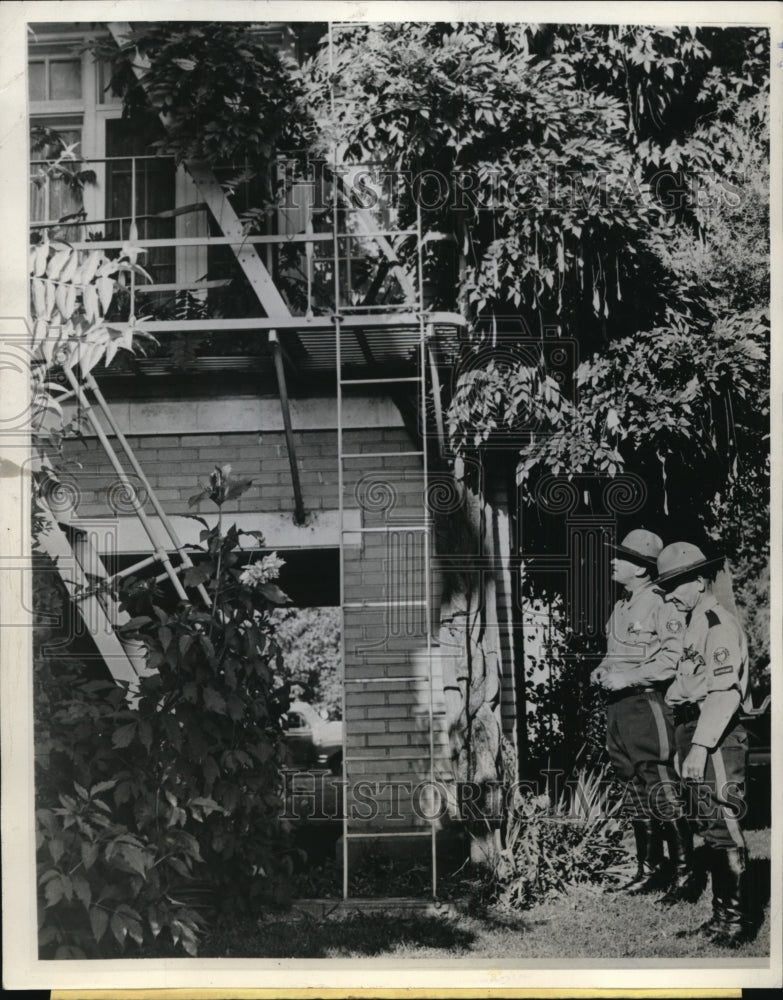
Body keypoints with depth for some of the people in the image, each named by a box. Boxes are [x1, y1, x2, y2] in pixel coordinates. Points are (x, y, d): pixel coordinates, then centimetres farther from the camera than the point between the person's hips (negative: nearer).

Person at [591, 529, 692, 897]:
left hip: (647, 705, -9)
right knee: (636, 796, 12)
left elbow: (674, 659, -19)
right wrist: (603, 670, 9)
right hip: (618, 707, 9)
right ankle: (648, 870, 19)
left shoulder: (663, 607, -11)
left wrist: (626, 678, -19)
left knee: (662, 792, -6)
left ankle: (684, 871, 3)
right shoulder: (621, 607, 16)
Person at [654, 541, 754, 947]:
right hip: (694, 734, 10)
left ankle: (737, 920, 0)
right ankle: (722, 912, 21)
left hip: (717, 739, -9)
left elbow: (725, 693, -19)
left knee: (724, 829, -6)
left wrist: (700, 746, -22)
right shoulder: (694, 624, 17)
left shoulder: (720, 625, -12)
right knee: (710, 829, 13)